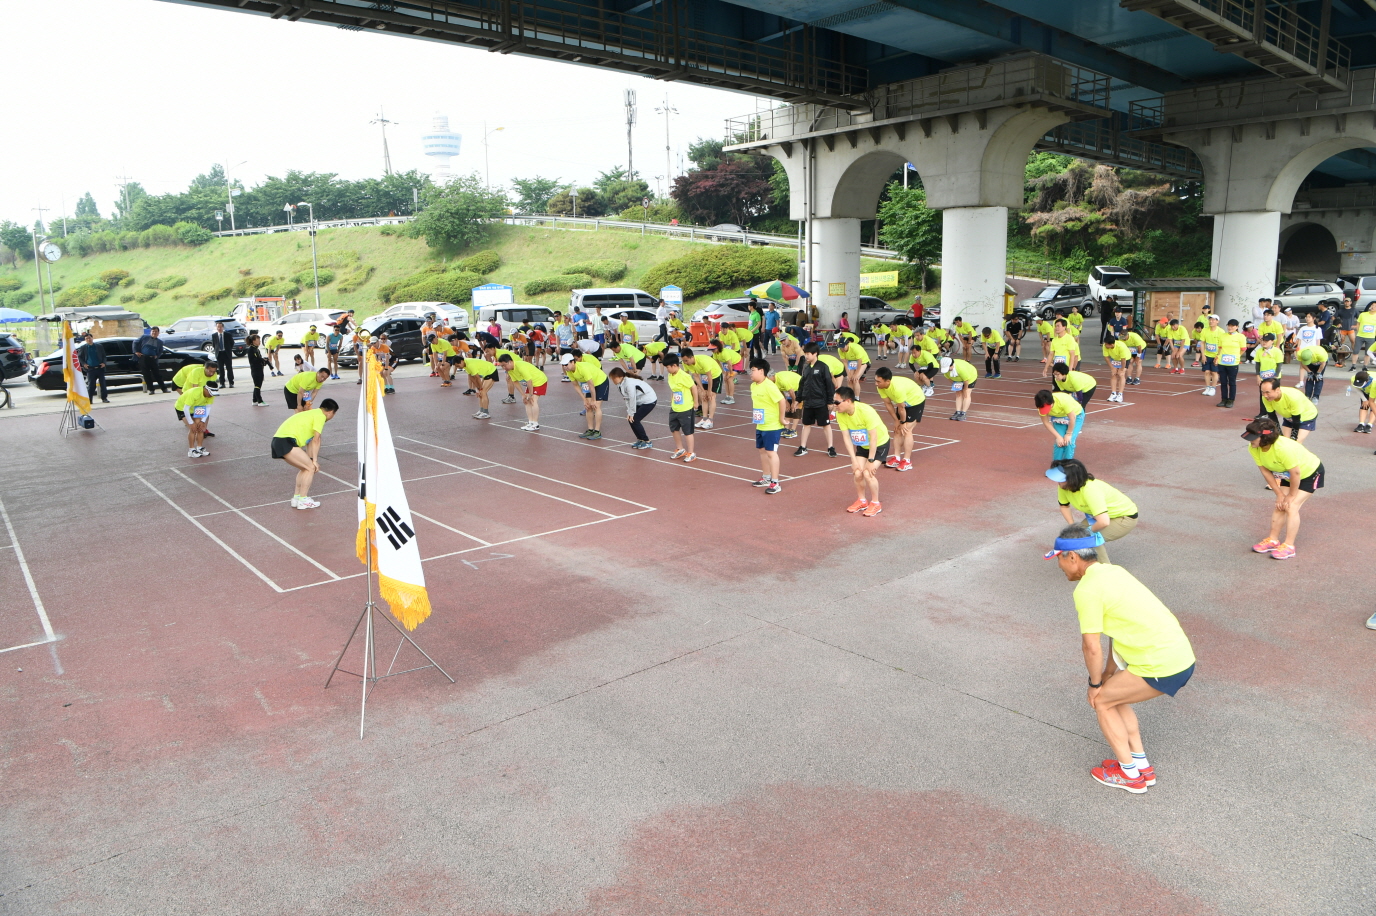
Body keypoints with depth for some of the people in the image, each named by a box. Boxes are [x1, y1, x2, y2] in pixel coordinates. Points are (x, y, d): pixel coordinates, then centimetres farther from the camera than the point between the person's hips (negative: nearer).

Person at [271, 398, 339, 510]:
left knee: (305, 468, 19)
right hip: (286, 441, -10)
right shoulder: (320, 416, -3)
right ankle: (303, 500, -1)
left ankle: (296, 497, 22)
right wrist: (315, 460, -4)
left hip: (278, 439, 10)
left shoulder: (312, 413, 26)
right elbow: (316, 440, -8)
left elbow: (310, 441, 26)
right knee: (310, 467, -4)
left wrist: (310, 460, 23)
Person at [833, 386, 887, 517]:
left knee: (868, 473, -19)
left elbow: (873, 437, -28)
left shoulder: (866, 411, -33)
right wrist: (854, 460, -15)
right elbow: (847, 437, -11)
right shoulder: (840, 414, -17)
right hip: (862, 446, 5)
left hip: (880, 444, -5)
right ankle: (862, 501, 17)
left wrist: (871, 460, -26)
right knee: (857, 473, -9)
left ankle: (875, 503, 2)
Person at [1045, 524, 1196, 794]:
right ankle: (1142, 764, 28)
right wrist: (1108, 674, 25)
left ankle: (1130, 774, 18)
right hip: (1182, 656, 9)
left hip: (1163, 666, -9)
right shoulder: (1113, 571, 12)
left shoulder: (1087, 589, -16)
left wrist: (1095, 684, 3)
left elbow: (1092, 647, -14)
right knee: (1114, 696, 22)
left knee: (1101, 701, 8)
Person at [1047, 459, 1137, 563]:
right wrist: (1072, 525, -8)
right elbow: (1064, 506, 4)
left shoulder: (1089, 490, -40)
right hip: (1106, 513, 8)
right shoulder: (1063, 487, -17)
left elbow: (1104, 522, -47)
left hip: (1126, 517, -8)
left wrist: (1090, 530, -27)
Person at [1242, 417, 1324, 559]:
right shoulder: (1254, 449, -20)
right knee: (1280, 505, 3)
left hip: (1310, 472, -7)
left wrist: (1291, 495, -18)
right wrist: (1279, 494, -6)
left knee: (1291, 506, -14)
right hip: (1288, 475, 7)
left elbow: (1295, 473, -32)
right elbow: (1266, 472, -8)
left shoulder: (1283, 448, -42)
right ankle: (1273, 540, 13)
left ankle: (1289, 546, -8)